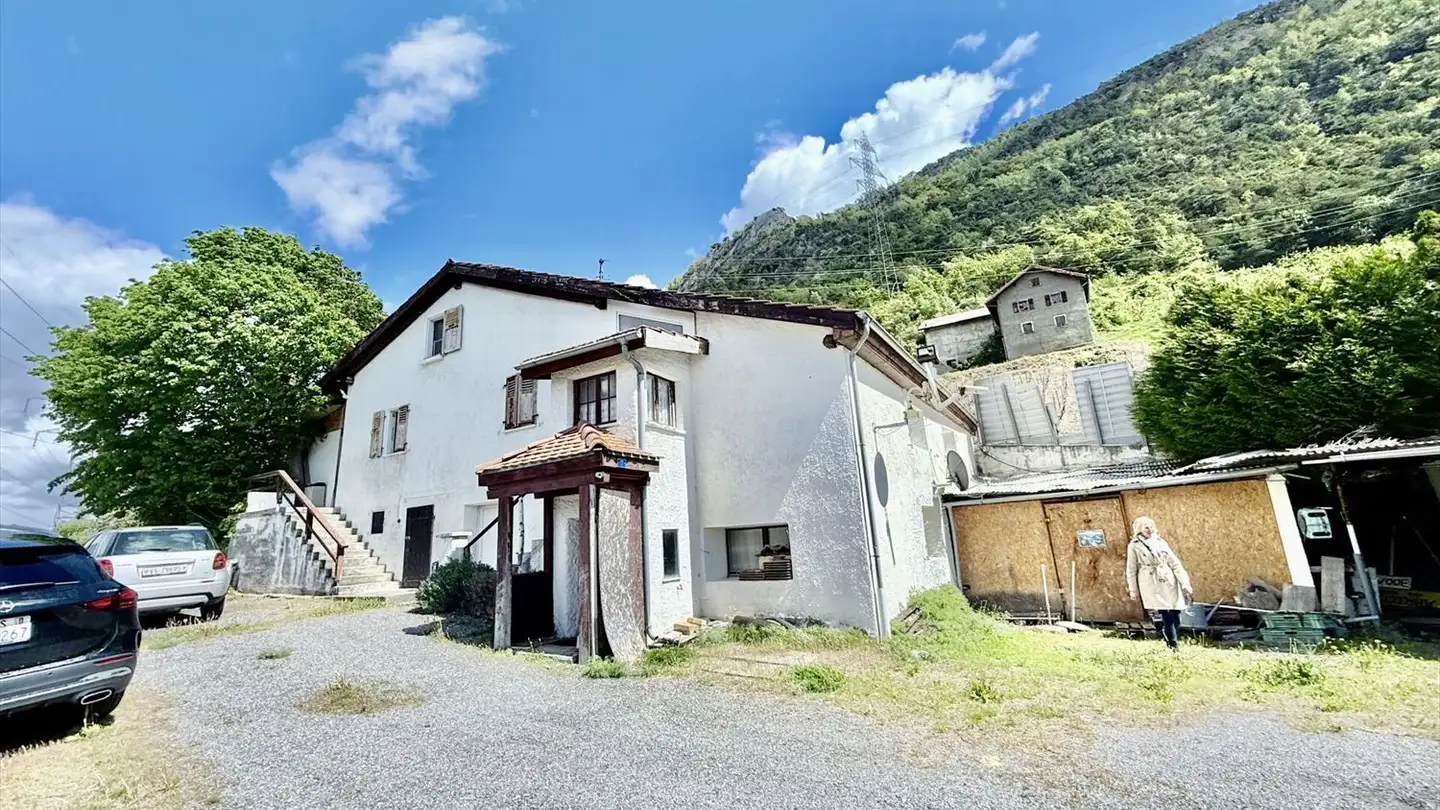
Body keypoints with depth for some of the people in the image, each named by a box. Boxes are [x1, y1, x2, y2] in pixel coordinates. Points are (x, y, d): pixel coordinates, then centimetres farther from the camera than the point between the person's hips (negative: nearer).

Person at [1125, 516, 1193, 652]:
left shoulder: (1160, 542, 7)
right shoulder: (1134, 546, -3)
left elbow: (1174, 563, 7)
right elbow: (1131, 570, 1)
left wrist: (1185, 583, 0)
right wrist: (1133, 590, 2)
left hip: (1169, 582, 4)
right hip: (1152, 585, -4)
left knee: (1175, 614, 3)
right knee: (1166, 616, -11)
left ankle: (1171, 641, 24)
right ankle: (1173, 645, -1)